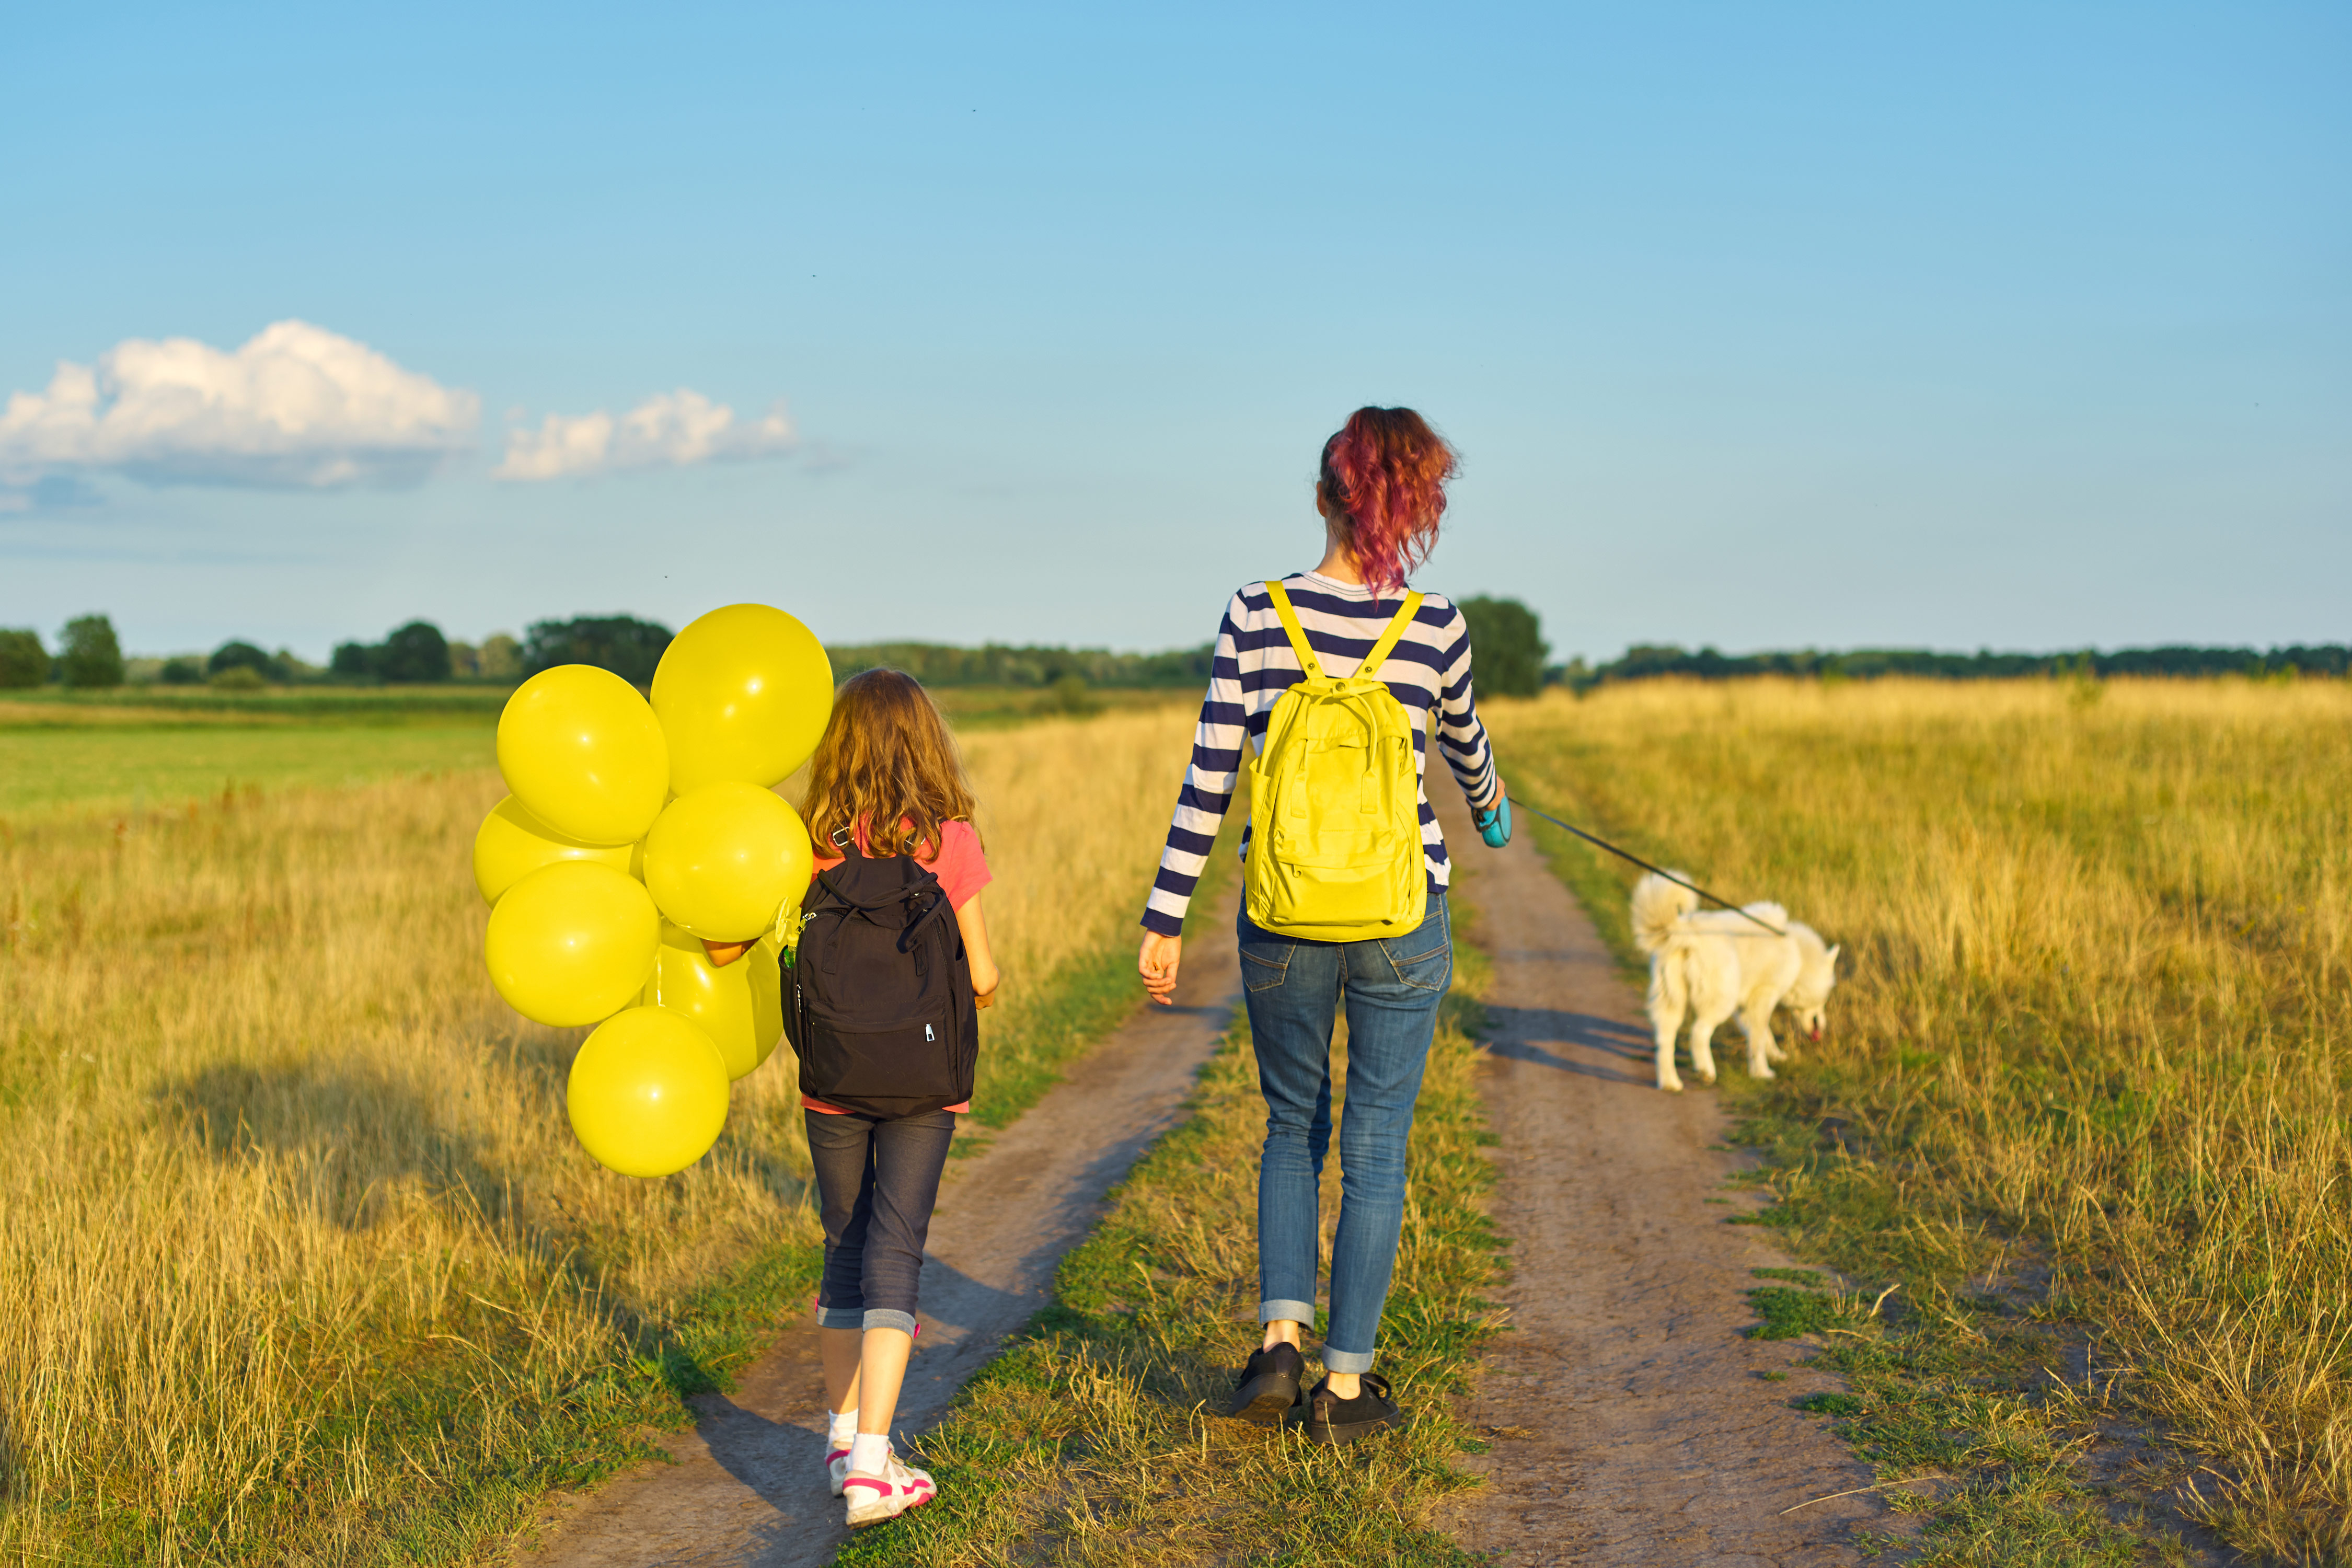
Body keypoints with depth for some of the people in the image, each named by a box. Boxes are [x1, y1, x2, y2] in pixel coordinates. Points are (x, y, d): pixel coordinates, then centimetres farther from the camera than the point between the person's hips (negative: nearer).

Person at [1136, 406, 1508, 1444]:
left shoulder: (1254, 617, -5)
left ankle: (1281, 1335, 6)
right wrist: (1488, 801, 39)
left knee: (1293, 1127, 20)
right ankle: (1345, 1384, 13)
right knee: (1376, 1150, 9)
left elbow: (1208, 779, -5)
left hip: (1282, 920, 1)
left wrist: (1165, 920, 3)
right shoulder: (1434, 625, -4)